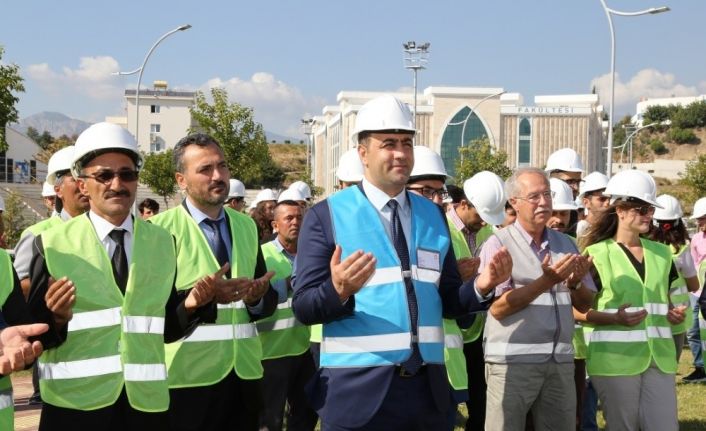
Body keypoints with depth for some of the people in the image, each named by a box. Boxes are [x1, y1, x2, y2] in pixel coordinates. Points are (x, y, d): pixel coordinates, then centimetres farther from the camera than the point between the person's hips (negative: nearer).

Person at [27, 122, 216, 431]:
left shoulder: (163, 243, 7)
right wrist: (56, 318, -22)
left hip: (147, 402, 3)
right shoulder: (52, 243, -2)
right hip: (75, 403, -2)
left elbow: (167, 328, 9)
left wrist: (190, 306, -10)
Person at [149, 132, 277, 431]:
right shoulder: (160, 229, -5)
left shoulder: (246, 226, 12)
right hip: (187, 379, -5)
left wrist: (257, 299, -10)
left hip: (244, 376, 5)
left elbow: (269, 299, 12)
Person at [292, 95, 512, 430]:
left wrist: (480, 287, -8)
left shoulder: (433, 215, 10)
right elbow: (304, 307, -8)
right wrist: (338, 290, -27)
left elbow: (448, 301, 11)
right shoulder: (326, 215, -4)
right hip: (357, 390, -4)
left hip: (427, 388, 4)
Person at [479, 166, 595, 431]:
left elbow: (585, 304, 14)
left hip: (560, 362, 5)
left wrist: (575, 283, -8)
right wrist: (547, 281, -19)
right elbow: (497, 308, -13)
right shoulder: (498, 244, -4)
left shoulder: (565, 244, 12)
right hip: (513, 361, -5)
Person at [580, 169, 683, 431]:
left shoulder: (661, 253, 14)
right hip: (616, 359, -5)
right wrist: (614, 318, -21)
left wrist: (674, 314, 3)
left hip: (660, 356, 5)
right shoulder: (597, 254, -4)